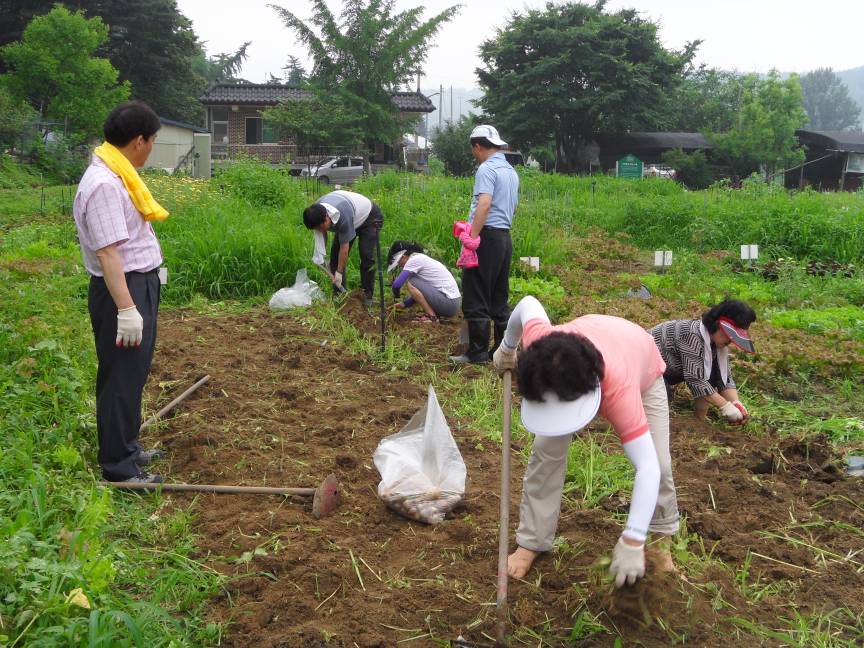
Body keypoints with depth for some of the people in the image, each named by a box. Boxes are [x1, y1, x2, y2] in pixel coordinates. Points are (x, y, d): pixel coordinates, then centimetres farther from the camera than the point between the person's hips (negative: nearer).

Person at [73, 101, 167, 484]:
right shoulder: (103, 184, -22)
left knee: (134, 374, 20)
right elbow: (107, 252, -27)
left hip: (140, 284, 11)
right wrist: (126, 309, -28)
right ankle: (119, 469, 5)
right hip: (122, 290, -11)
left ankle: (127, 448, 34)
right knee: (121, 378, -3)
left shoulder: (116, 175, 10)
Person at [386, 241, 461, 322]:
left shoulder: (414, 260, -10)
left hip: (448, 304, -10)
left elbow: (397, 284, -16)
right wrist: (404, 304, 24)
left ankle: (432, 316, -7)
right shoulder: (421, 258, 18)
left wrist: (396, 295, 5)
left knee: (410, 283, -9)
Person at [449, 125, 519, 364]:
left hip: (487, 236, -9)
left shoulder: (486, 169, -10)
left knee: (476, 298, -4)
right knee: (500, 298, 12)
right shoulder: (512, 171, 19)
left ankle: (477, 352, -2)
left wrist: (472, 236, -25)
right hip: (505, 236, 9)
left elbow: (484, 203, -23)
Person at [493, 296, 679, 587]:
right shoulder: (538, 340, -41)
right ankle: (531, 541, 1)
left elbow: (648, 467, -51)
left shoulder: (618, 389, -50)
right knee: (546, 449, -11)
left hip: (643, 372, -3)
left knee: (660, 463, -13)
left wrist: (633, 542, -55)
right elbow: (528, 303, -16)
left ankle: (663, 535, 15)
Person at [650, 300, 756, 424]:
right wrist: (725, 407, -37)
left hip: (673, 369, 8)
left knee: (712, 371, -12)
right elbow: (694, 378, -38)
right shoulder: (692, 335, -35)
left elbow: (725, 376, -8)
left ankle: (700, 419, -1)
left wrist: (736, 403, -26)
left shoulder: (718, 343, -9)